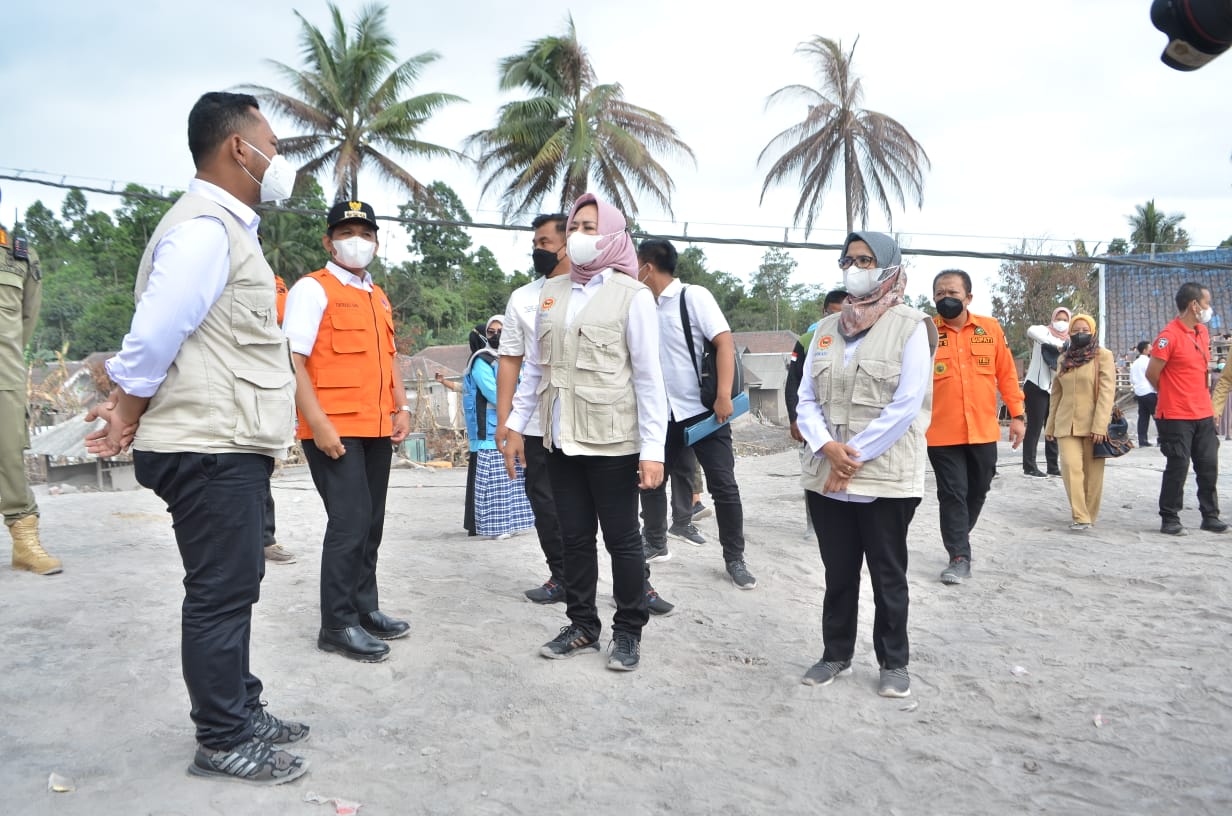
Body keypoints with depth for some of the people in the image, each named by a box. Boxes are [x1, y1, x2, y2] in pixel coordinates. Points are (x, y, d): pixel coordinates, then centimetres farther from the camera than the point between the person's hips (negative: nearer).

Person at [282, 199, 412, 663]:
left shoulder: (378, 297, 18)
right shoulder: (312, 289, -5)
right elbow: (292, 361, -12)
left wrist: (402, 407, 10)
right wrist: (318, 424, -19)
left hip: (378, 430, 7)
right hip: (335, 431, -7)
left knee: (371, 523, 12)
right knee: (349, 523, -7)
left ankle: (365, 609, 25)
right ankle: (337, 625, 5)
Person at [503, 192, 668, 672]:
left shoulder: (631, 295, -5)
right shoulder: (551, 292, 10)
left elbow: (648, 377, -9)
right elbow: (534, 365, 15)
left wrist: (653, 449, -14)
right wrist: (515, 426, 11)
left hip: (612, 442, -5)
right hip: (561, 440, 5)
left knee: (621, 539, 5)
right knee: (574, 536, 12)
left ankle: (628, 632, 20)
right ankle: (582, 626, 27)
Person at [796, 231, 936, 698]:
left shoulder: (909, 326, -4)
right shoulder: (827, 329, 12)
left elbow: (906, 405, -12)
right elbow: (806, 398, 8)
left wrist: (853, 456, -14)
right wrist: (827, 447, -10)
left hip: (886, 479, -4)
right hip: (827, 477, 5)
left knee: (888, 576, 8)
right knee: (838, 573, 14)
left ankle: (894, 663, 24)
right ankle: (836, 655, 29)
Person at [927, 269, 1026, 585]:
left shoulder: (990, 328, 2)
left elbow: (1006, 374, 7)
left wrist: (1017, 415, 5)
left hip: (983, 431, 3)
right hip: (942, 433, -3)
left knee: (978, 490, 18)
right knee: (952, 494, 2)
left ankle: (958, 537, 40)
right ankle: (959, 557, 13)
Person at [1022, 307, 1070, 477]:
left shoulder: (1068, 342, 14)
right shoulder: (1044, 331, -5)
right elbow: (1031, 330, -29)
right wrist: (1056, 343, -34)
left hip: (1055, 389, 7)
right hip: (1036, 386, -7)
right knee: (1035, 426, -6)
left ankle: (1053, 466, 16)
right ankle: (1029, 466, 0)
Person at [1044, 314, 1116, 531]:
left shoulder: (1104, 356, -1)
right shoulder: (1064, 358, 13)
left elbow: (1107, 392, -9)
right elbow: (1056, 394, 17)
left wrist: (1100, 426, -18)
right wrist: (1050, 425, 15)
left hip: (1092, 425, -3)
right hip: (1066, 423, 3)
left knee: (1092, 471, 4)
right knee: (1070, 466, -12)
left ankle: (1089, 515, 17)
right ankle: (1080, 516, -8)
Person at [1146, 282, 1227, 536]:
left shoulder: (1202, 332, 11)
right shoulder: (1169, 336, -15)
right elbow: (1152, 374, -11)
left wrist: (1198, 395, 14)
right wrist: (1172, 395, 4)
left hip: (1204, 414, 7)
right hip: (1176, 417, -7)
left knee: (1209, 467, 10)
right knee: (1178, 467, -2)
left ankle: (1210, 516, 21)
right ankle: (1170, 520, 9)